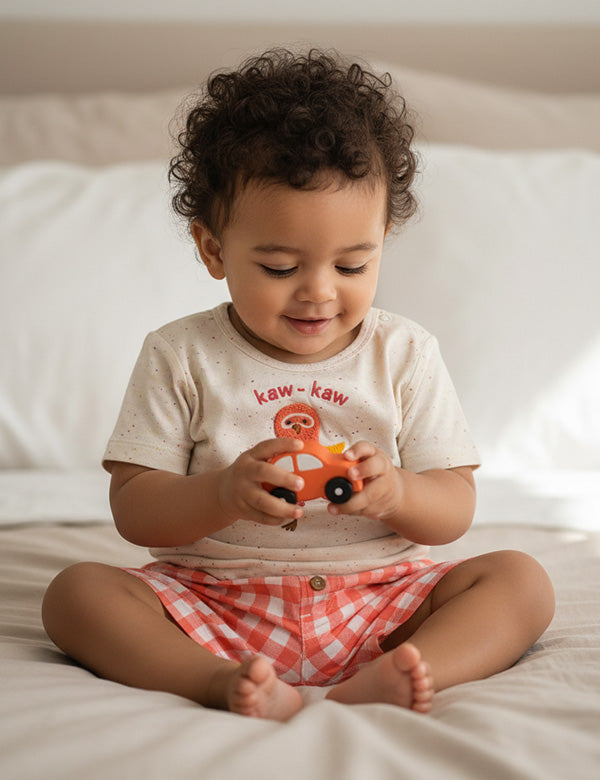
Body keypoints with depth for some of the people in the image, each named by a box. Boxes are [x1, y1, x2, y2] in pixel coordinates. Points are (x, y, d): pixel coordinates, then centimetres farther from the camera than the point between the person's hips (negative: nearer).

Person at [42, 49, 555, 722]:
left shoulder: (404, 354, 3)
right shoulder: (181, 357, -1)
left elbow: (455, 510, 2)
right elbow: (132, 510, -4)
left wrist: (395, 494, -21)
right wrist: (225, 494, -24)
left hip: (377, 601, 1)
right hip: (215, 603, -1)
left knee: (521, 579, -18)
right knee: (76, 593, -21)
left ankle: (377, 682, -40)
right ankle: (224, 681, -40)